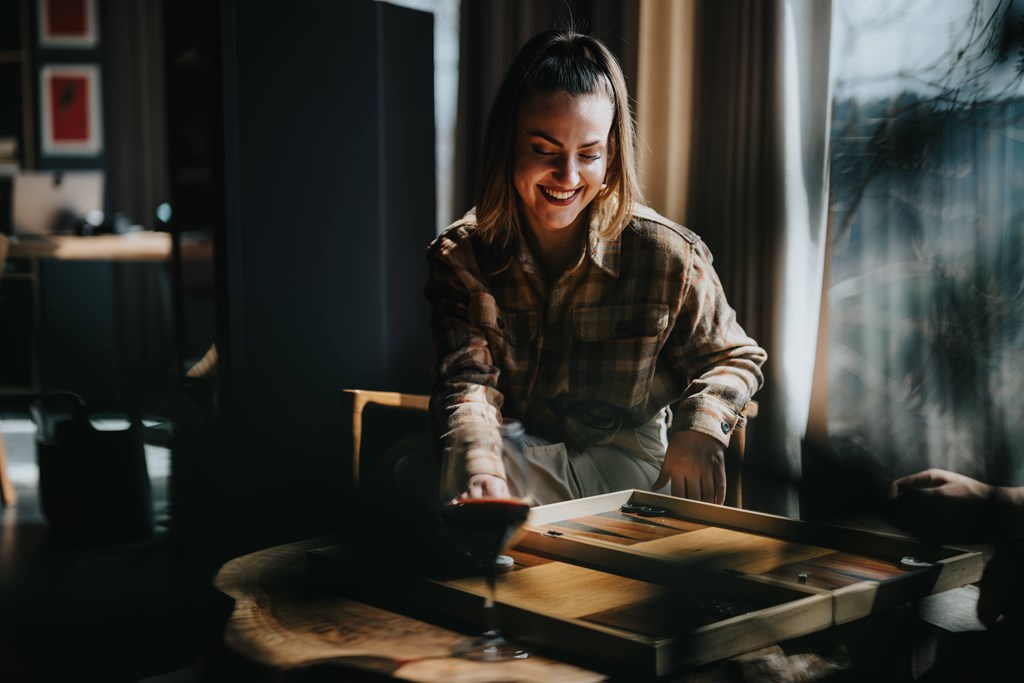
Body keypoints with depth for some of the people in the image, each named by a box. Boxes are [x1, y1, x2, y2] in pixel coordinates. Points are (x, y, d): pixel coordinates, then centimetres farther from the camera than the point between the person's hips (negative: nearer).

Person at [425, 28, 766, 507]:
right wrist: (483, 473, -40)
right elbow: (468, 383, -18)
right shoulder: (459, 257, -6)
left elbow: (733, 358, 7)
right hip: (519, 462, 2)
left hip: (628, 464, -1)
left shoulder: (669, 255, -9)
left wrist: (701, 424, -16)